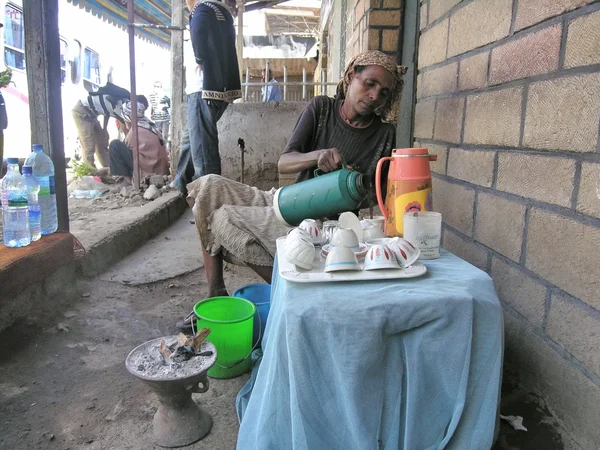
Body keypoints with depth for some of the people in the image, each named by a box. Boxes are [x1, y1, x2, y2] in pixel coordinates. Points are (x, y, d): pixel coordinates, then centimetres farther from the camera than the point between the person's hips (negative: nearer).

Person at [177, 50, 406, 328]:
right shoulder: (321, 108, 3)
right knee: (208, 187, -12)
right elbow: (284, 163, -8)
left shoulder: (384, 133, -1)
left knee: (223, 219, -18)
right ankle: (215, 295, -10)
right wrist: (317, 156, -28)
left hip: (323, 223, -5)